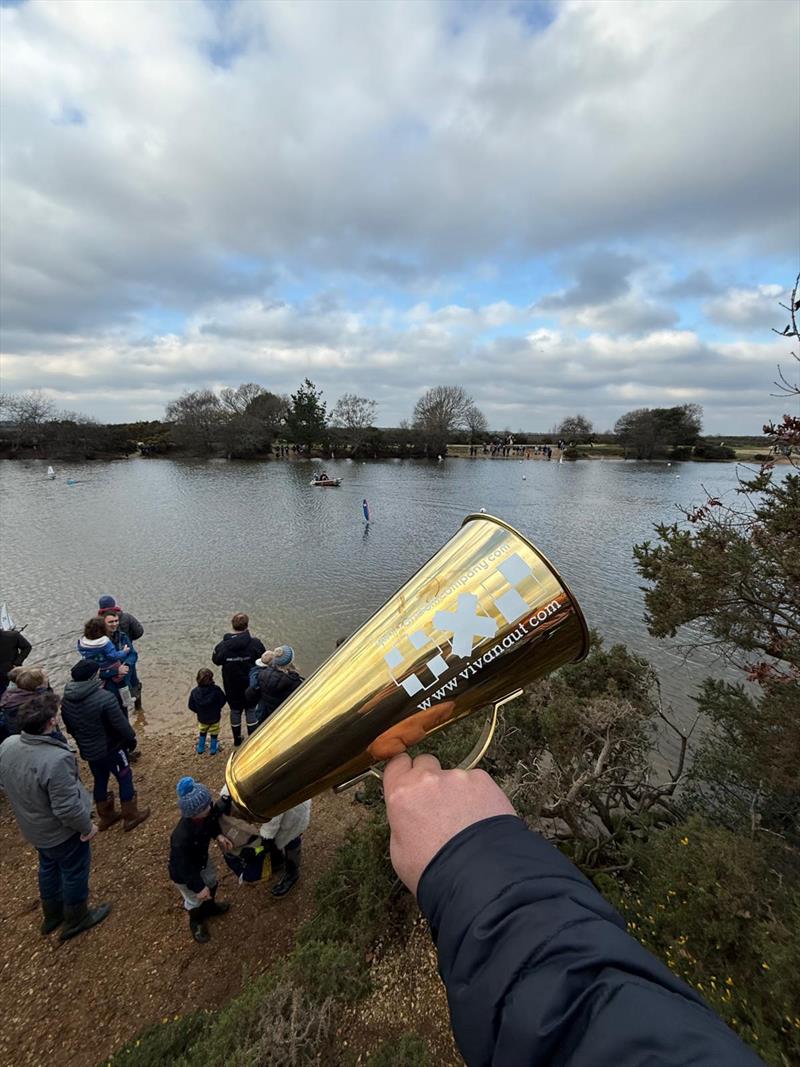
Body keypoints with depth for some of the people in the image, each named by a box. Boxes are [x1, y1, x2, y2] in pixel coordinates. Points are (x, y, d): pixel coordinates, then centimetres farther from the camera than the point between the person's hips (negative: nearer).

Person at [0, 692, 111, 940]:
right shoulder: (57, 759, -41)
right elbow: (67, 808, -31)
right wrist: (87, 826, -14)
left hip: (31, 827, 7)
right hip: (62, 832, -7)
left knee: (48, 868, 30)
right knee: (74, 873, 20)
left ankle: (52, 915, 53)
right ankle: (76, 919, 42)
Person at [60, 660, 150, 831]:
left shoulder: (66, 700, -7)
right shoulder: (105, 698, -30)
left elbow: (69, 727, 7)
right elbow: (121, 724, -22)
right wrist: (131, 738, -3)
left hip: (88, 750, 7)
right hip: (111, 748, -6)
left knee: (100, 781, 24)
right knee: (125, 779, 12)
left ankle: (105, 816, 41)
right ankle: (131, 816, 26)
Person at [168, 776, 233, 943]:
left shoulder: (206, 811, -30)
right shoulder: (182, 837, -46)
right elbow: (184, 866, -33)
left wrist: (219, 835, -22)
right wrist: (198, 887, -25)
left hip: (202, 858, 6)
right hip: (184, 872, -6)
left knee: (211, 882, 31)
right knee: (195, 900, 22)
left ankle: (210, 906, 63)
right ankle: (196, 923, 55)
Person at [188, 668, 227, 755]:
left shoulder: (194, 692, -20)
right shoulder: (216, 689, -27)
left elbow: (191, 706, -9)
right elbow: (223, 700, -15)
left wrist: (199, 711, 8)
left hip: (202, 718, 2)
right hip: (215, 717, -2)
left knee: (202, 732, 29)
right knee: (214, 733, 22)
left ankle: (200, 748, 39)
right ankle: (213, 749, 33)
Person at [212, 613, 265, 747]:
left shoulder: (223, 646, -19)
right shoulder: (255, 643, -24)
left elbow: (216, 660, -1)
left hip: (231, 686, 1)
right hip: (251, 685, -1)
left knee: (235, 710, 23)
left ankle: (237, 739, 39)